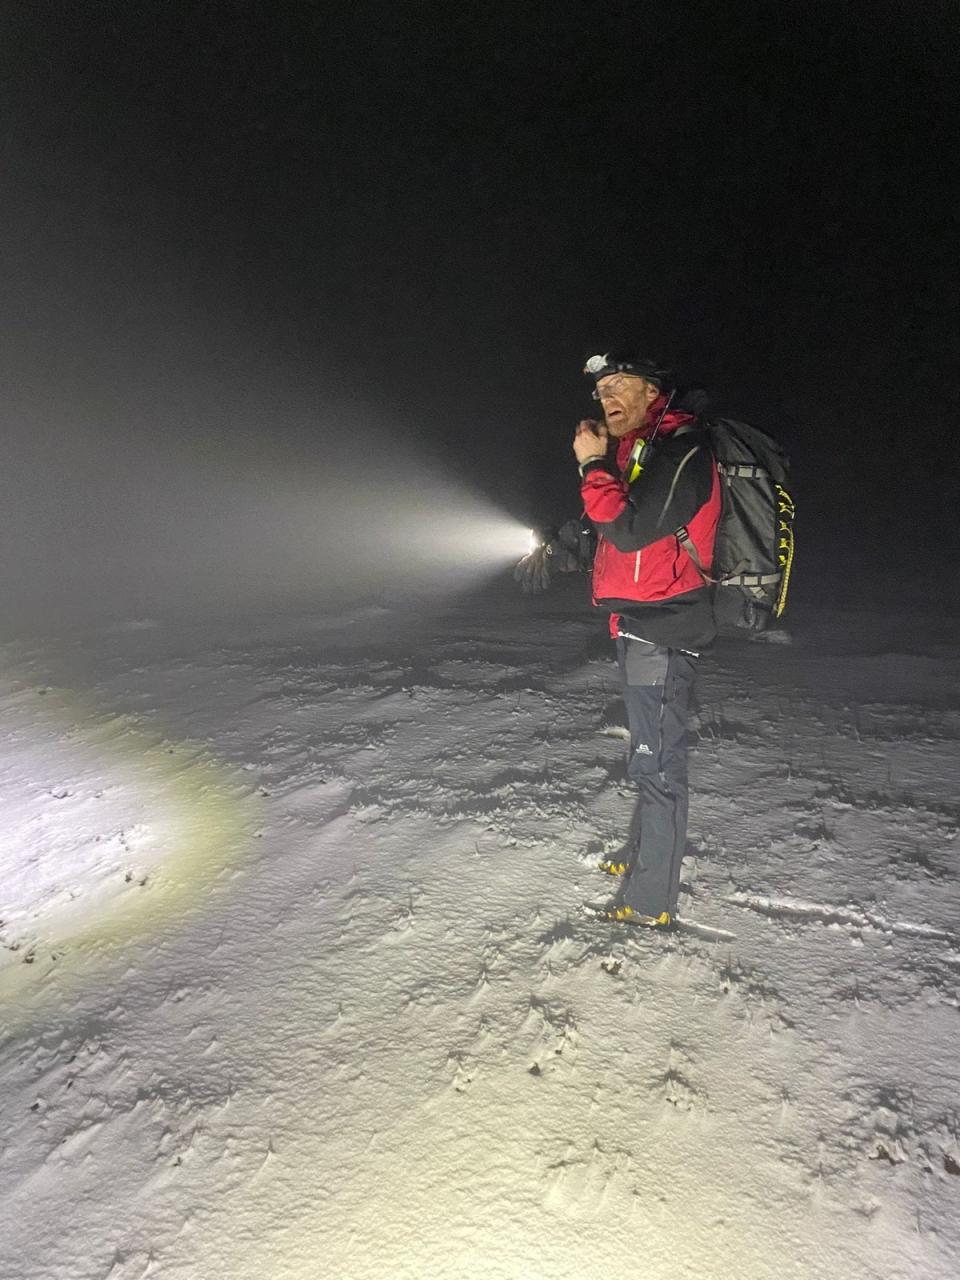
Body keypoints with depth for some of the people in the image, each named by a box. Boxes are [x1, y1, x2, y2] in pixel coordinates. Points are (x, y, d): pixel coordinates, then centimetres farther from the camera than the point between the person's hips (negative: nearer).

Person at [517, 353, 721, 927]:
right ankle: (642, 851, 39)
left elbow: (632, 530, -24)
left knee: (658, 759, -2)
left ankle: (650, 900, 10)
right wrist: (553, 550, 17)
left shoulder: (683, 452, -15)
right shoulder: (636, 450, 15)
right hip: (641, 622, 10)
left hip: (663, 627, -10)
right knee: (652, 748, 21)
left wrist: (593, 465, -16)